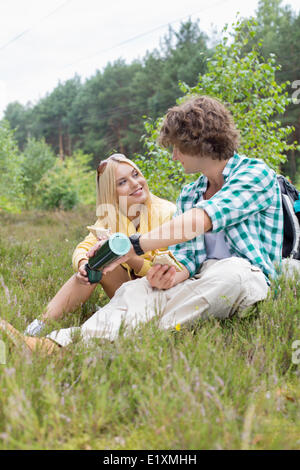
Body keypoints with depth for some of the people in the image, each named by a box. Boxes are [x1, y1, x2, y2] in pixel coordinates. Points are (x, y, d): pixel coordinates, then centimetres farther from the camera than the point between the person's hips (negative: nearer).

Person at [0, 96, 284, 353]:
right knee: (134, 291, -23)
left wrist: (134, 246, -25)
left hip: (247, 280, -4)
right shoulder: (187, 196, 20)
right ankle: (57, 343, -45)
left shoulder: (257, 173, -2)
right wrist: (172, 275, -16)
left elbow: (202, 219, -18)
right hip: (200, 284, 5)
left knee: (232, 270, -39)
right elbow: (185, 256, 10)